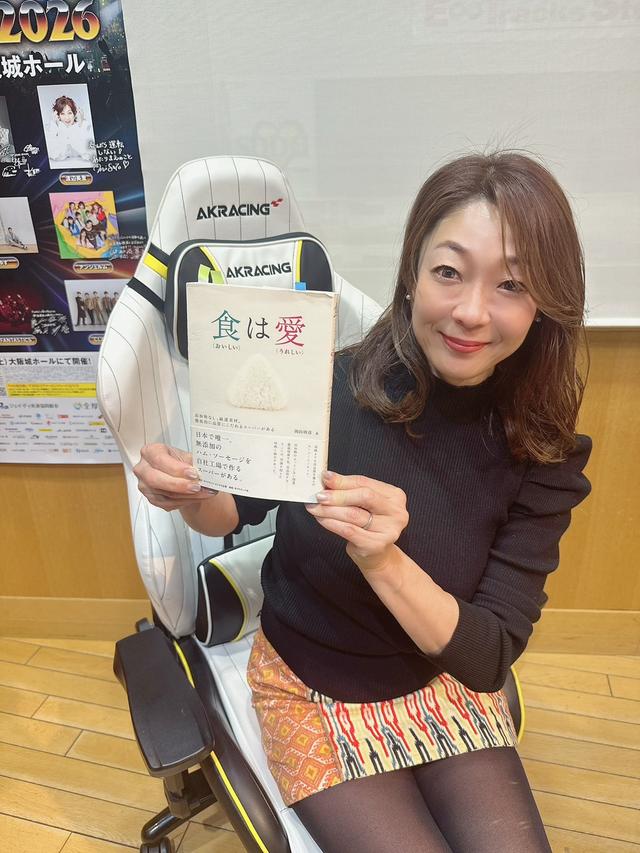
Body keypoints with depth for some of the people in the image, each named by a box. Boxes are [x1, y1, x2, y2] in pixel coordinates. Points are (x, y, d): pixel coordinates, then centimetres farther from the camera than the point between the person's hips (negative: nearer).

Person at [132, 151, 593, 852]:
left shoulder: (542, 455, -17)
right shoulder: (327, 389, -24)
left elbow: (489, 659, -19)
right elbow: (238, 508, -6)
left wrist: (383, 560, -37)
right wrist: (191, 496, -29)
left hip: (446, 688, 2)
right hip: (311, 687, -1)